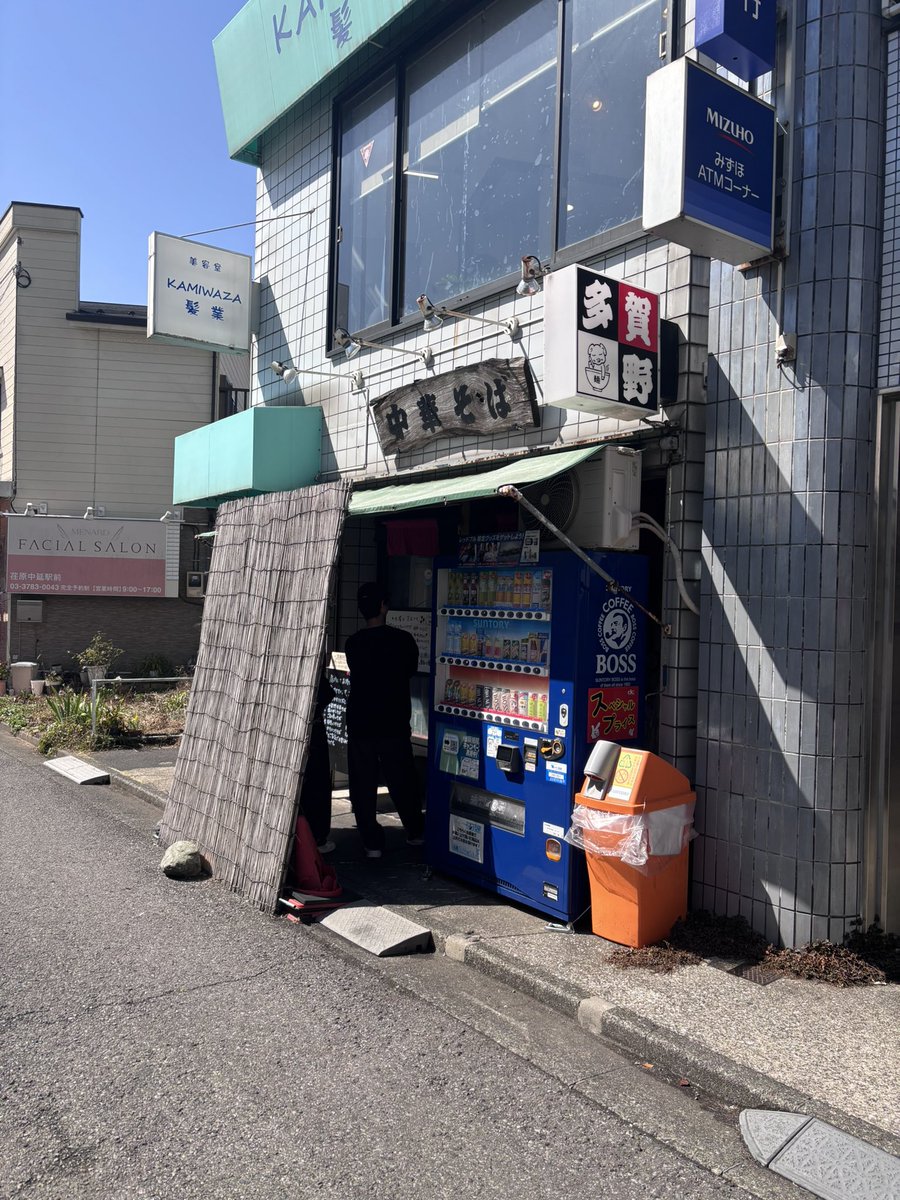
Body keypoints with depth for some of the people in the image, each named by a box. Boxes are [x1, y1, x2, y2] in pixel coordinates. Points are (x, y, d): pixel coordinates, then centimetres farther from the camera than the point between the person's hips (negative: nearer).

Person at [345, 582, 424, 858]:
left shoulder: (353, 643, -8)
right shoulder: (403, 639, -10)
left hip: (360, 723, 0)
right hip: (394, 723, 1)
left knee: (363, 784, 9)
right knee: (402, 780, 16)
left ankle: (372, 842, 11)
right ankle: (415, 832, 29)